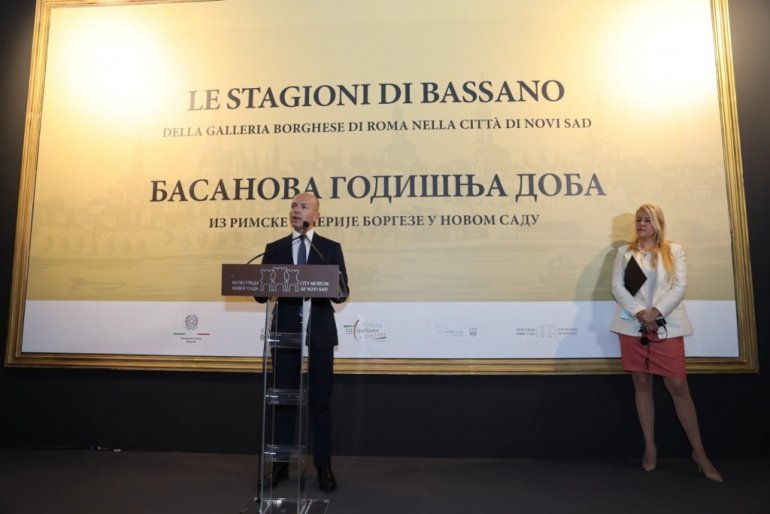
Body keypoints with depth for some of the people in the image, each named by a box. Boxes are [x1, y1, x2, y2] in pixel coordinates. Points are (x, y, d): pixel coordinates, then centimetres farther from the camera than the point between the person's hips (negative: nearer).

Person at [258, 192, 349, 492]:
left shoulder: (331, 248, 4)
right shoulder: (274, 249, 8)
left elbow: (343, 292, -2)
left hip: (319, 333, -1)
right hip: (285, 331, 2)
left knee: (320, 402, 6)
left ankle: (324, 467, 19)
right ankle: (280, 465, 24)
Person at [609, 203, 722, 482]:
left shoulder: (674, 251, 8)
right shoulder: (624, 252, 9)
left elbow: (679, 287, -2)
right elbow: (617, 287, 0)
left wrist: (655, 312, -15)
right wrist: (640, 313, -13)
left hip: (667, 327, -1)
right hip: (633, 327, 1)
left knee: (679, 387, -3)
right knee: (642, 385, 6)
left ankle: (699, 452, 10)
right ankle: (650, 447, 17)